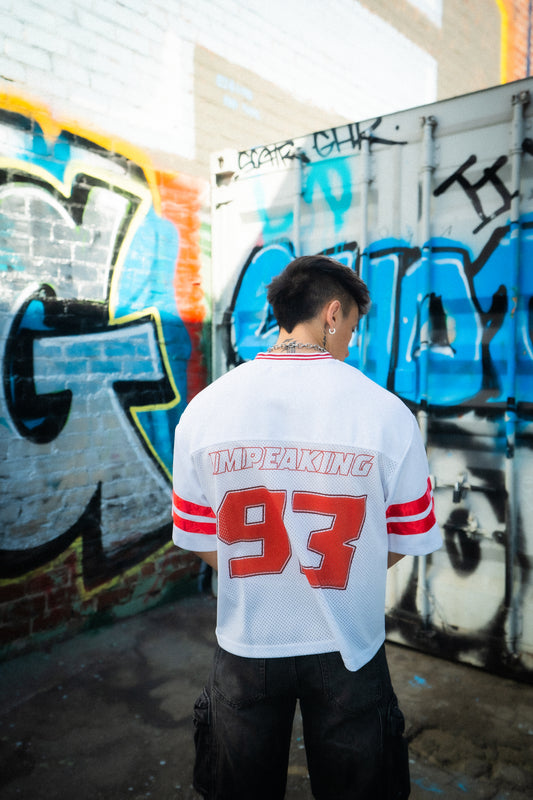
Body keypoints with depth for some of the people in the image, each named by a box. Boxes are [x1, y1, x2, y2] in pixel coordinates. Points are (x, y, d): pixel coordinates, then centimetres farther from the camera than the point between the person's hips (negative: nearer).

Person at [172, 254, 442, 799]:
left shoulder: (203, 409, -13)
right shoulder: (387, 412, -18)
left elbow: (202, 544, -5)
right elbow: (405, 543, -7)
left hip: (246, 646, 2)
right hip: (347, 649, -1)